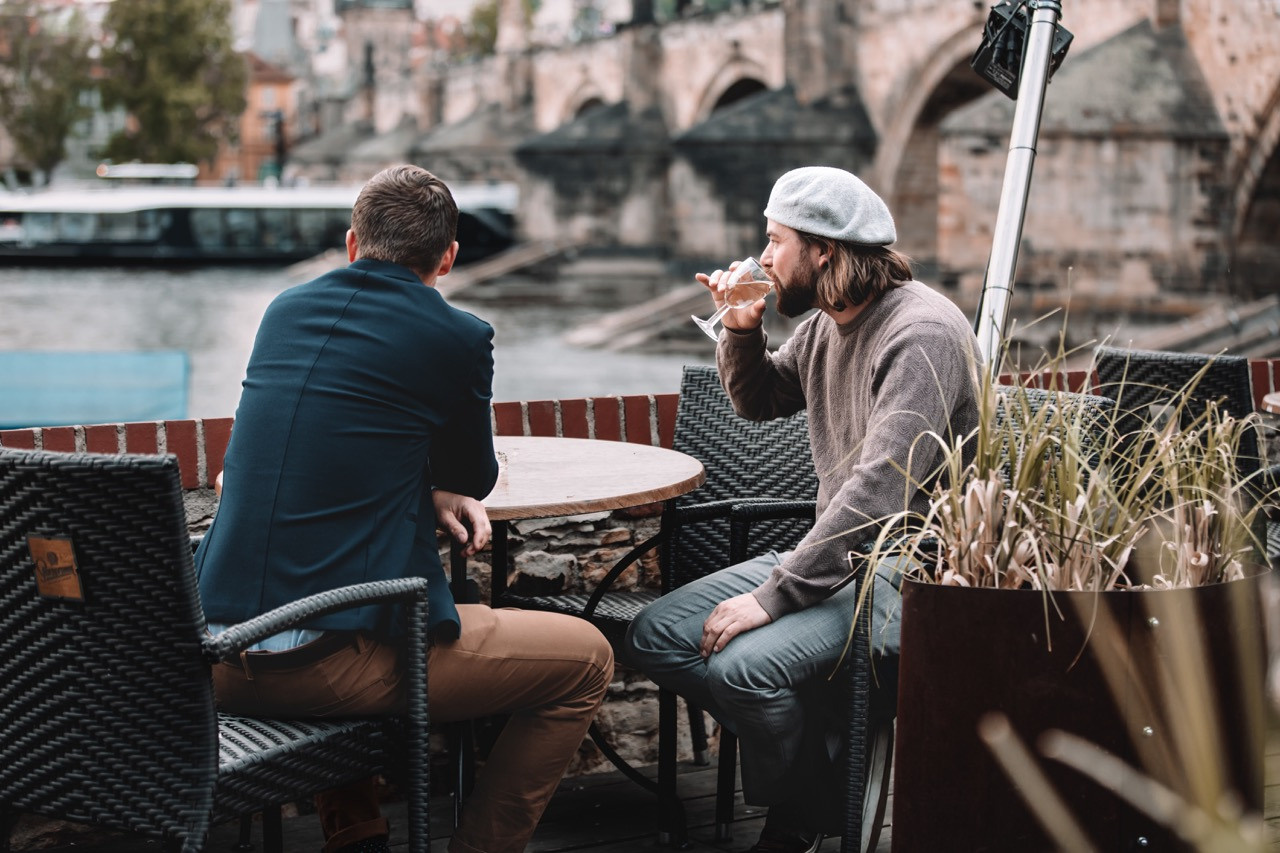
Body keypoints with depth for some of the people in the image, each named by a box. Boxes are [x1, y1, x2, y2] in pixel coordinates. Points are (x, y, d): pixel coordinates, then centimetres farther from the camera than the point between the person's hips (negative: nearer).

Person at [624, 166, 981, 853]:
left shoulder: (921, 333, -20)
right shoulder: (824, 325, 9)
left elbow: (879, 488, -27)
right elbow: (758, 402, 27)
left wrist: (773, 596, -27)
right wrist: (741, 333, 4)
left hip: (908, 572, -9)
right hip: (837, 554, 9)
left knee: (746, 663, -30)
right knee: (654, 637, -1)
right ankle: (820, 752, 3)